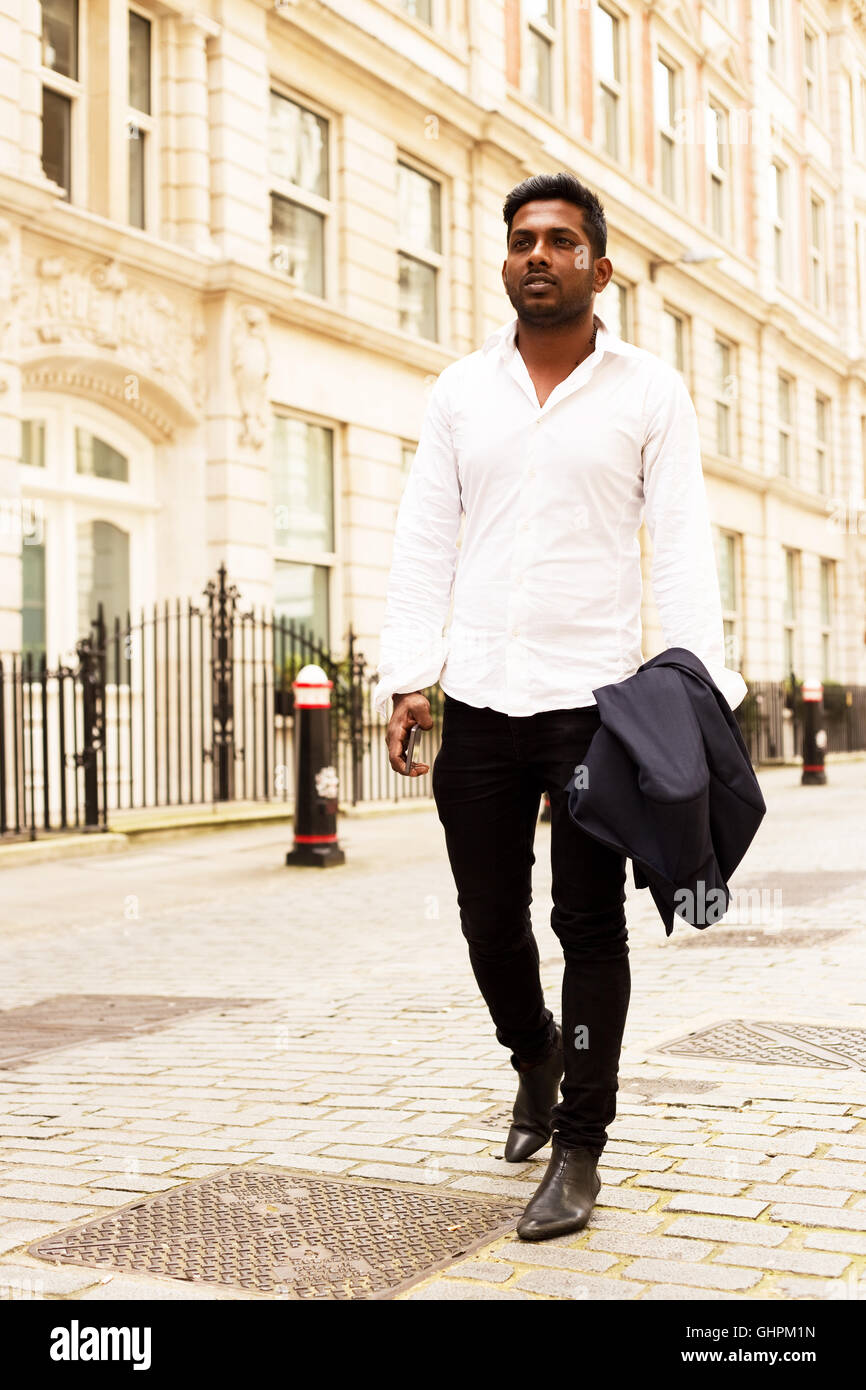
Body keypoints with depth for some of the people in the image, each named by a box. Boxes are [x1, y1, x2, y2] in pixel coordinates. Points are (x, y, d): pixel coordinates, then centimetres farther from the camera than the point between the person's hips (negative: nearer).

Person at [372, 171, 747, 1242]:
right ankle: (535, 1056, 39)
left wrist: (704, 692, -13)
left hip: (595, 701, -2)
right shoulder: (461, 391, 11)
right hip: (477, 705, 3)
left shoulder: (649, 392, 4)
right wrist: (406, 675, -3)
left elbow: (683, 551, -2)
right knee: (489, 922, 9)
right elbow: (424, 544, 8)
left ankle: (578, 1150, 14)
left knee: (590, 929, 2)